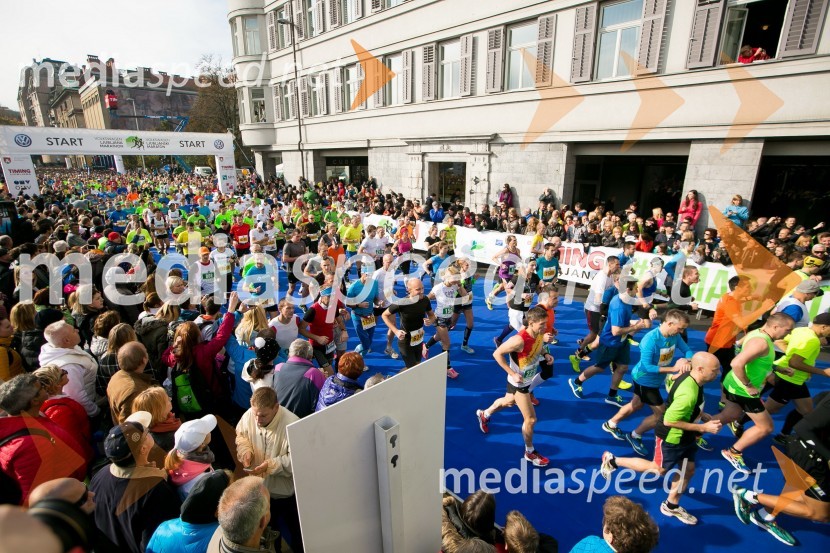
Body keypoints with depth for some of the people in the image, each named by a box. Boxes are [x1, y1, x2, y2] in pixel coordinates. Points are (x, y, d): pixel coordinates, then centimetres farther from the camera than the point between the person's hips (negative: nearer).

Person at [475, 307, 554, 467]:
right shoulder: (519, 340, -37)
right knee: (530, 419, 0)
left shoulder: (540, 334, -14)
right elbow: (497, 354, -26)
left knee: (508, 401, 32)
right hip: (518, 383, -8)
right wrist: (512, 373, -26)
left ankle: (484, 415, 59)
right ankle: (530, 453, 27)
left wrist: (545, 354, -10)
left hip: (529, 379, 8)